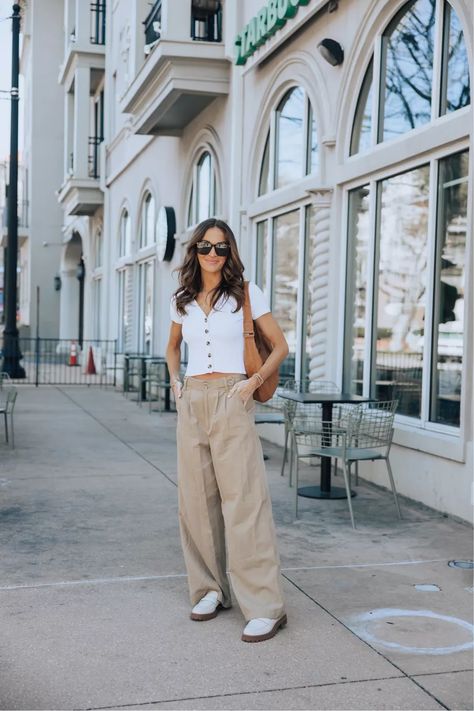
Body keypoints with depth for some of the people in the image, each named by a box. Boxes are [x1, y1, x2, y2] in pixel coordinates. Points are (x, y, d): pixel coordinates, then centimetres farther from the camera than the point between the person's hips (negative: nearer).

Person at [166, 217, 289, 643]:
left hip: (231, 403, -5)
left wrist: (254, 381, -9)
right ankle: (210, 590, 21)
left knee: (243, 501, -10)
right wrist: (175, 381, 10)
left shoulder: (246, 295, 0)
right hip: (192, 403, 5)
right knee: (197, 501, 7)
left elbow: (280, 346, 4)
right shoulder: (182, 300, 12)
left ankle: (266, 607, -6)